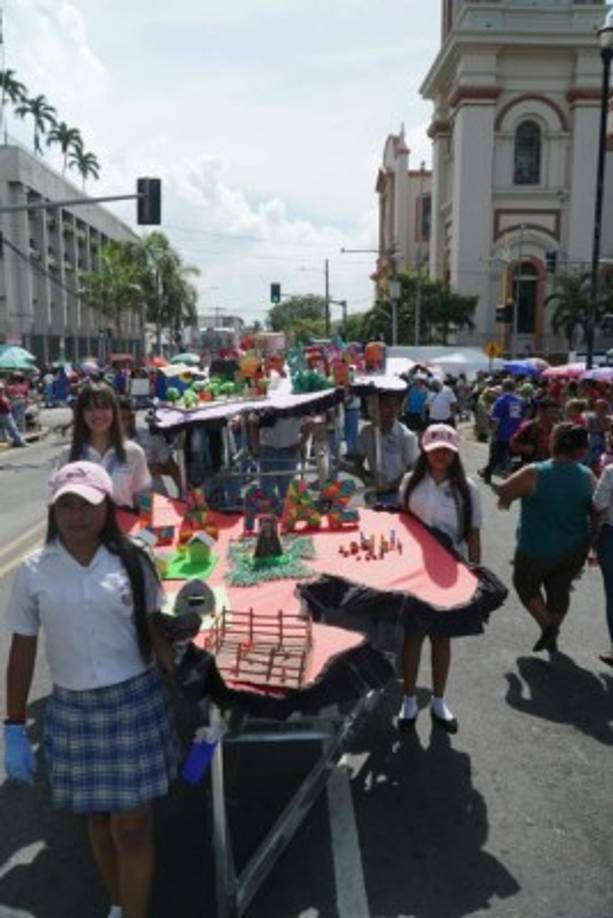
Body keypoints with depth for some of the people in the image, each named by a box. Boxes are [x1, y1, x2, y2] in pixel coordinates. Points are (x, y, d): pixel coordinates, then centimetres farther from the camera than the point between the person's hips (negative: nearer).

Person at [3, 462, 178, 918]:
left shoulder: (132, 563, -8)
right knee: (99, 819, 18)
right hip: (73, 709, 2)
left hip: (137, 702, -1)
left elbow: (155, 632, 1)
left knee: (132, 826, 3)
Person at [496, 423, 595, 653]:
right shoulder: (588, 477, -7)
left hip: (536, 550, -4)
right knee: (559, 589, 22)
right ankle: (552, 637, 35)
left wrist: (505, 500, 13)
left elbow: (502, 492, -10)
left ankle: (547, 626, 9)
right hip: (574, 551, 4)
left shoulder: (534, 474, -21)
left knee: (525, 583, 21)